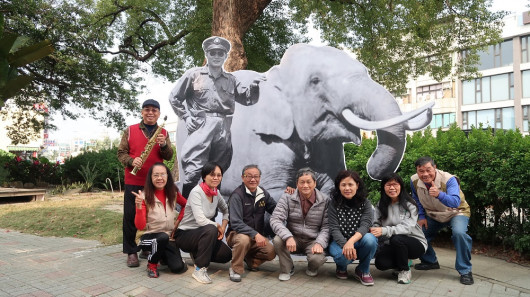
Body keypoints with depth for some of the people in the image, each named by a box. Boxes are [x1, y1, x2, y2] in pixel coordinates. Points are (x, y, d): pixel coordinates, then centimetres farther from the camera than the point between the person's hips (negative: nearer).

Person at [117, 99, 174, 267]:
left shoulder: (163, 133, 9)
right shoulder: (130, 131, 6)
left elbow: (169, 157, 1)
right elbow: (121, 152, 4)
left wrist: (164, 144, -20)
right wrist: (131, 161, -17)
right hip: (133, 182, -1)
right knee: (130, 216, 3)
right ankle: (131, 252, 15)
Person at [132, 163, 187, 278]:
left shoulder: (173, 193, -2)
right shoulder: (145, 196, -14)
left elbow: (185, 205, 19)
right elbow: (140, 226, -18)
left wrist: (178, 220, 5)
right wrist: (139, 206, -32)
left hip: (169, 238, 4)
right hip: (149, 237, -4)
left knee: (178, 267, -15)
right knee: (163, 237, -37)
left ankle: (162, 255, 21)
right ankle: (152, 264, -6)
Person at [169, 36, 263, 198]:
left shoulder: (230, 80, 18)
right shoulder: (194, 74, 8)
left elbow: (247, 99, 17)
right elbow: (174, 98, 11)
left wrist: (254, 87, -2)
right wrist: (186, 117, 0)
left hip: (223, 130, 4)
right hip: (201, 126, -4)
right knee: (193, 172, -13)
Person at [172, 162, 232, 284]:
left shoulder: (216, 193, 0)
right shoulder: (196, 192, -21)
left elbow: (226, 211, 15)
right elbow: (201, 220, -31)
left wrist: (223, 227, -2)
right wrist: (217, 226, -15)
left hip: (201, 234, 7)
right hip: (184, 234, -7)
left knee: (226, 255, -9)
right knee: (211, 230, -36)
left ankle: (197, 254, 16)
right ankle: (199, 269, -23)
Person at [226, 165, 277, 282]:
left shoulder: (263, 193, 4)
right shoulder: (237, 195, -15)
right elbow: (236, 223, -23)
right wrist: (255, 234, -34)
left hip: (258, 236, 5)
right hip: (237, 234, -5)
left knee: (271, 252, -20)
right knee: (243, 239, -38)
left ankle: (250, 259, 12)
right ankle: (235, 270, -12)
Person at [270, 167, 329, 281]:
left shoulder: (325, 201, -5)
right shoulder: (287, 197, -7)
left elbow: (326, 226, -4)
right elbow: (275, 219, -14)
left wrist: (320, 243, -22)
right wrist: (288, 237, -31)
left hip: (312, 241, 0)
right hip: (293, 239, 1)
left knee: (317, 259, -31)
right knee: (278, 240, -31)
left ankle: (312, 268, 11)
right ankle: (287, 269, -2)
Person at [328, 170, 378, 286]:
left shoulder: (365, 203, -4)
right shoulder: (334, 204, -5)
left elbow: (365, 225, -18)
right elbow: (334, 229, -13)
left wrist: (351, 241, -37)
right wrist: (345, 245, -32)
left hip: (359, 241, 1)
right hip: (340, 241, -1)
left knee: (370, 239, -33)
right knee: (343, 256, -35)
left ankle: (363, 270, -3)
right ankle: (341, 267, 7)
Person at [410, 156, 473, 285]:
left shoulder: (448, 179, -32)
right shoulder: (414, 181, -17)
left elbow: (456, 202, -45)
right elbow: (417, 201, 3)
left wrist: (439, 194, -62)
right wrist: (421, 217, -5)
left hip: (456, 212, -5)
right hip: (433, 215, 5)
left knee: (459, 233, -32)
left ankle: (465, 271, -15)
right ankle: (430, 261, 23)